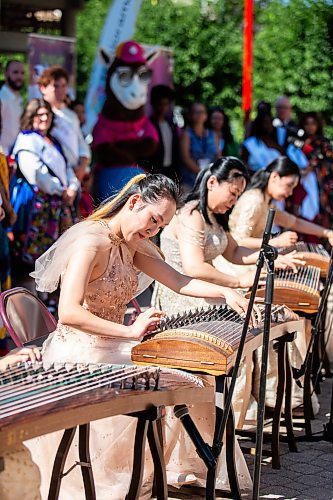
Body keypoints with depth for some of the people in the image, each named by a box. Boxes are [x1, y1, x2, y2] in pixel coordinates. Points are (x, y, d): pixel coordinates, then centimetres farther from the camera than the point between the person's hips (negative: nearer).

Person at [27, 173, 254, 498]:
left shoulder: (132, 245, 10)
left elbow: (178, 281, 2)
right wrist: (130, 331, -31)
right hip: (79, 355, -9)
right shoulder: (90, 242, -20)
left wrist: (226, 293, -14)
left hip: (110, 347, 9)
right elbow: (69, 313, -29)